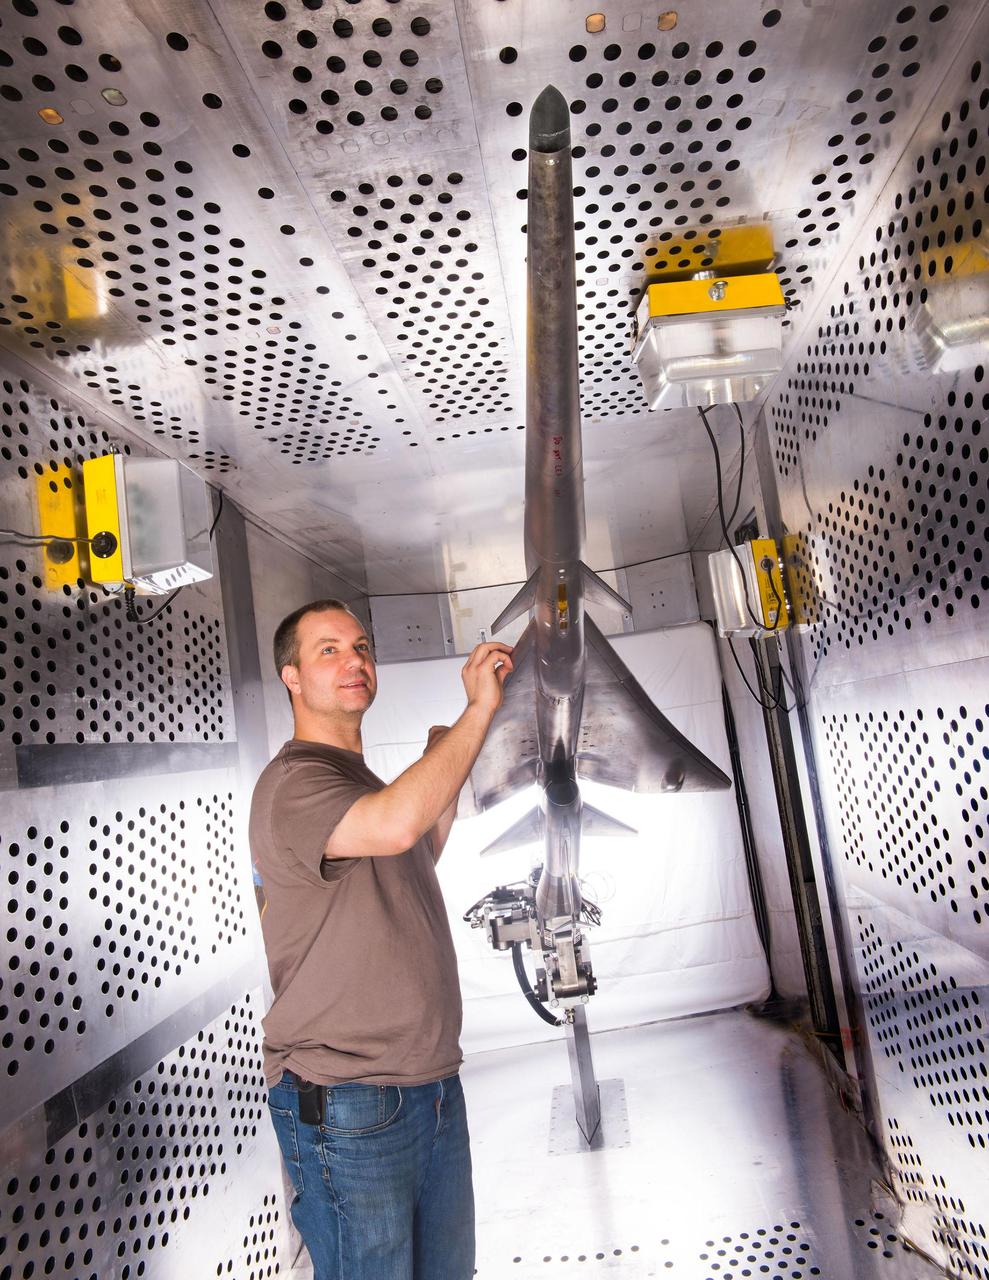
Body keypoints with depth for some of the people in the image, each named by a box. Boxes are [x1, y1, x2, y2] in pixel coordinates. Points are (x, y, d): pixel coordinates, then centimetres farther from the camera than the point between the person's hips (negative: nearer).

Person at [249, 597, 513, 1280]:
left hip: (431, 1085, 9)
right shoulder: (292, 782, -17)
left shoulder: (365, 783, 14)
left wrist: (447, 783, 15)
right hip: (346, 1108, -9)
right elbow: (394, 825, -36)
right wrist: (480, 708, -26)